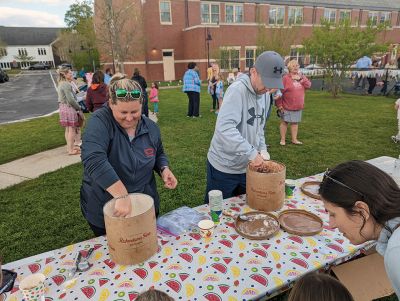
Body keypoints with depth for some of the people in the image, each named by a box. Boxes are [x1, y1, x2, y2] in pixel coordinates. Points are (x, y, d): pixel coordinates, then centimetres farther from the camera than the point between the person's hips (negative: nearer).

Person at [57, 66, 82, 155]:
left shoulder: (61, 84, 17)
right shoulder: (66, 84, -15)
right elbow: (71, 99, -20)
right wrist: (79, 108, -7)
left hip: (63, 107, 10)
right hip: (69, 108, -10)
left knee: (68, 129, 16)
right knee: (72, 129, -4)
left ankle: (69, 147, 26)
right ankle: (71, 149, 0)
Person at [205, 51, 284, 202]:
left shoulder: (265, 94, 4)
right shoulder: (237, 90, -21)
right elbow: (224, 128, -33)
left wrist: (262, 150, 1)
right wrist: (252, 153, -31)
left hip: (246, 166, 7)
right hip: (223, 167, -7)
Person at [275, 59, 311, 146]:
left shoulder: (301, 77, 10)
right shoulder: (285, 78, -8)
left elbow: (308, 85, -2)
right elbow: (280, 92, -11)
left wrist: (301, 79, -15)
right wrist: (279, 105, -14)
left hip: (298, 106, 5)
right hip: (286, 106, -5)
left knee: (295, 122, 10)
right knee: (284, 122, 3)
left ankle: (294, 139, 19)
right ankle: (282, 139, 13)